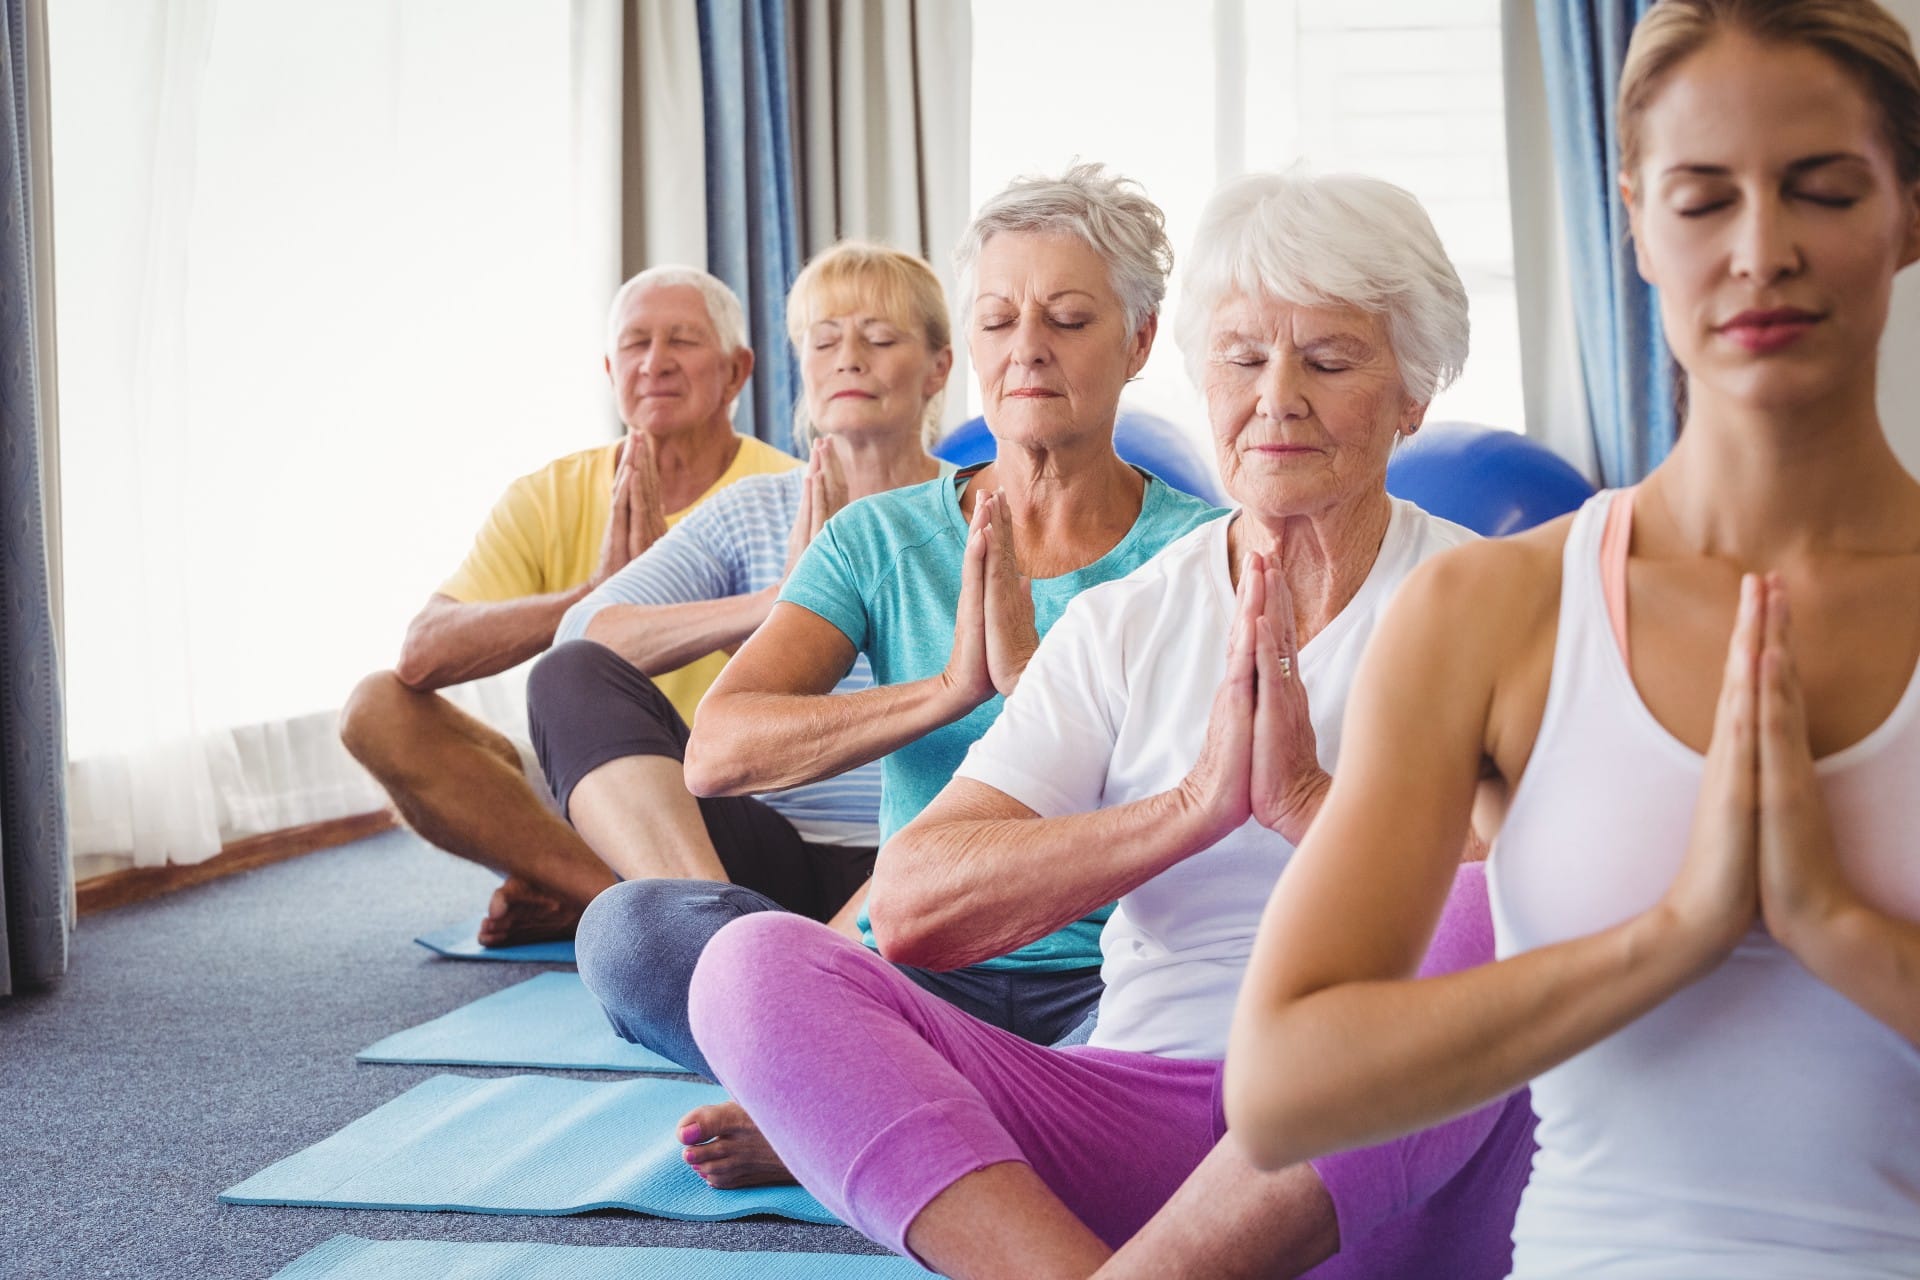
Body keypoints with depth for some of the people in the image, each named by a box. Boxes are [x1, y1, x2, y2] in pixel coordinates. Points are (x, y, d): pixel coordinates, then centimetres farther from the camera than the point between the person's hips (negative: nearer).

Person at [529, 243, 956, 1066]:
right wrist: (780, 603, -13)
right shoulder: (752, 513, 14)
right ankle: (723, 919, -32)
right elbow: (580, 636, -2)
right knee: (571, 677, -18)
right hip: (771, 853, 4)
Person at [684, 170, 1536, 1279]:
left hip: (1392, 1153, -2)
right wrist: (1195, 806, -13)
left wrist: (1307, 798, -16)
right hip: (1141, 1100, 3)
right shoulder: (1125, 625, 12)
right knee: (755, 961, -16)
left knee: (1489, 920, -35)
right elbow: (911, 906, -3)